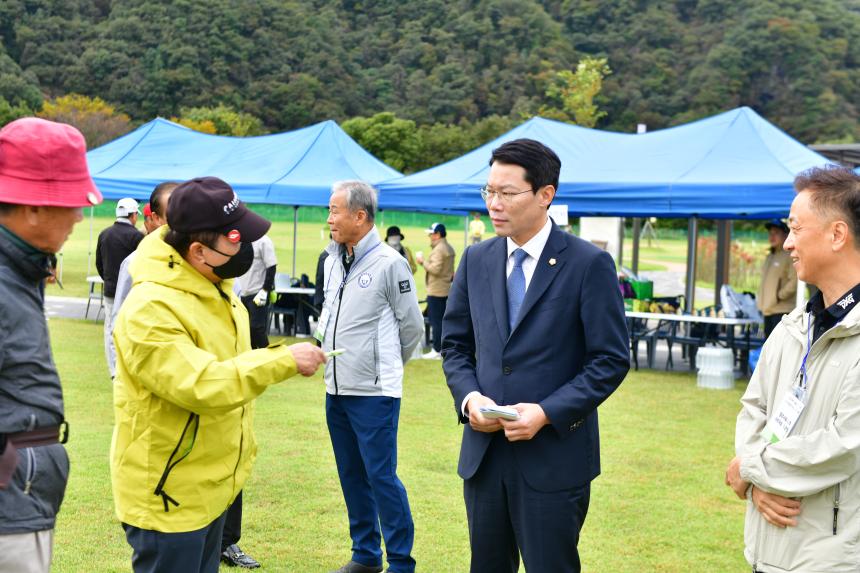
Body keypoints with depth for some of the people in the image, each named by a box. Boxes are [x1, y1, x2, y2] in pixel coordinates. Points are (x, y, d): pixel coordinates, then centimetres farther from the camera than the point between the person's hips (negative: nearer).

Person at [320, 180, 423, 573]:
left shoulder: (388, 263, -12)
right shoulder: (332, 261, 8)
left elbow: (412, 326, -4)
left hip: (374, 393, -7)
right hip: (336, 389, 7)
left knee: (381, 475, -4)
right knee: (352, 476, 14)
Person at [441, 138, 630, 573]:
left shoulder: (589, 264, -8)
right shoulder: (476, 260, 7)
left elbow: (611, 360, -8)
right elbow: (455, 345, 13)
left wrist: (547, 413, -18)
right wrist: (469, 397, -6)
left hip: (554, 459, -4)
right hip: (484, 453, 5)